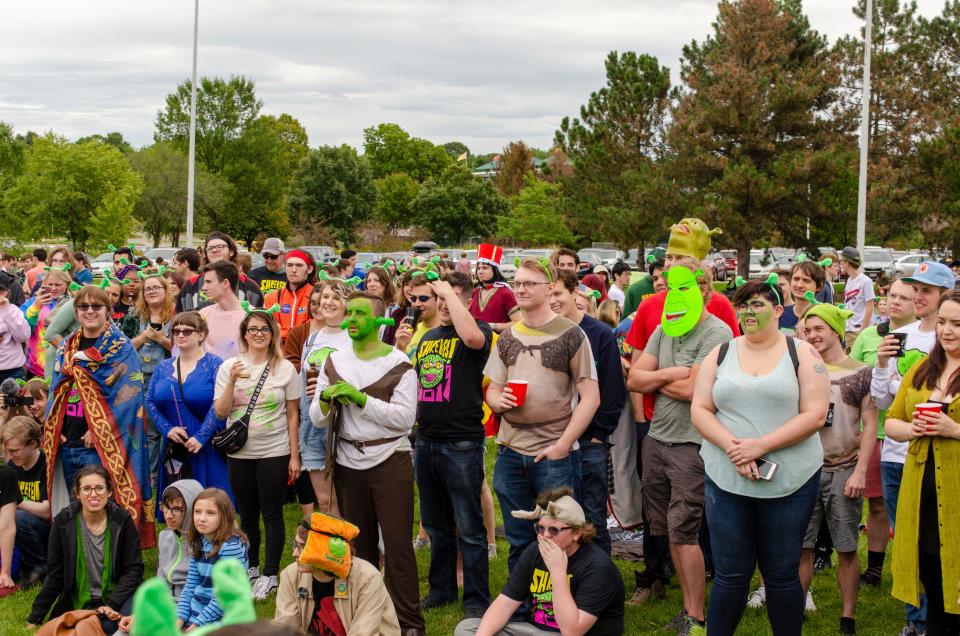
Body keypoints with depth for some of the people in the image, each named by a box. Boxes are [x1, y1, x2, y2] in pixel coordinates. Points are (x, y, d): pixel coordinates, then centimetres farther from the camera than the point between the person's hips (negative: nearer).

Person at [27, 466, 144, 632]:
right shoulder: (63, 521, -4)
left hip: (118, 595, 1)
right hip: (80, 604, -1)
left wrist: (112, 604, -16)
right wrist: (34, 619, 4)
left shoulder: (122, 519, -4)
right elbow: (55, 575, 3)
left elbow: (134, 568, -3)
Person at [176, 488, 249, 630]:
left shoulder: (231, 547, -17)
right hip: (194, 616, 7)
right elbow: (190, 586, 7)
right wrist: (179, 620, -4)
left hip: (220, 622, -7)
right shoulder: (199, 543, 6)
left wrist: (196, 625, -15)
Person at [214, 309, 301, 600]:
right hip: (239, 453, 2)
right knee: (247, 514, 13)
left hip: (274, 452, -2)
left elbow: (293, 415, 1)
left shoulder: (285, 368, -2)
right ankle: (251, 568, 28)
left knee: (272, 514, 2)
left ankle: (270, 574, 12)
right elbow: (221, 412, -3)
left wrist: (294, 455, -2)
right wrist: (232, 382, -17)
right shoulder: (229, 366, 0)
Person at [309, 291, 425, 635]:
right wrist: (326, 398, -18)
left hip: (390, 461, -4)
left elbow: (405, 417, -15)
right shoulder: (334, 361, 6)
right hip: (348, 462, 4)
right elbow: (317, 419, 4)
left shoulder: (398, 363, -6)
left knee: (397, 545, -3)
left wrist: (361, 398, -21)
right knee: (360, 544, 13)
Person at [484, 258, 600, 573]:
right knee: (519, 542, 14)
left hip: (554, 454, -5)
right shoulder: (507, 337, 11)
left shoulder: (570, 335, -5)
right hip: (511, 452, 5)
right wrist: (498, 400, -7)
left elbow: (590, 397, -7)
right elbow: (492, 390, 18)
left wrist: (563, 446, -13)